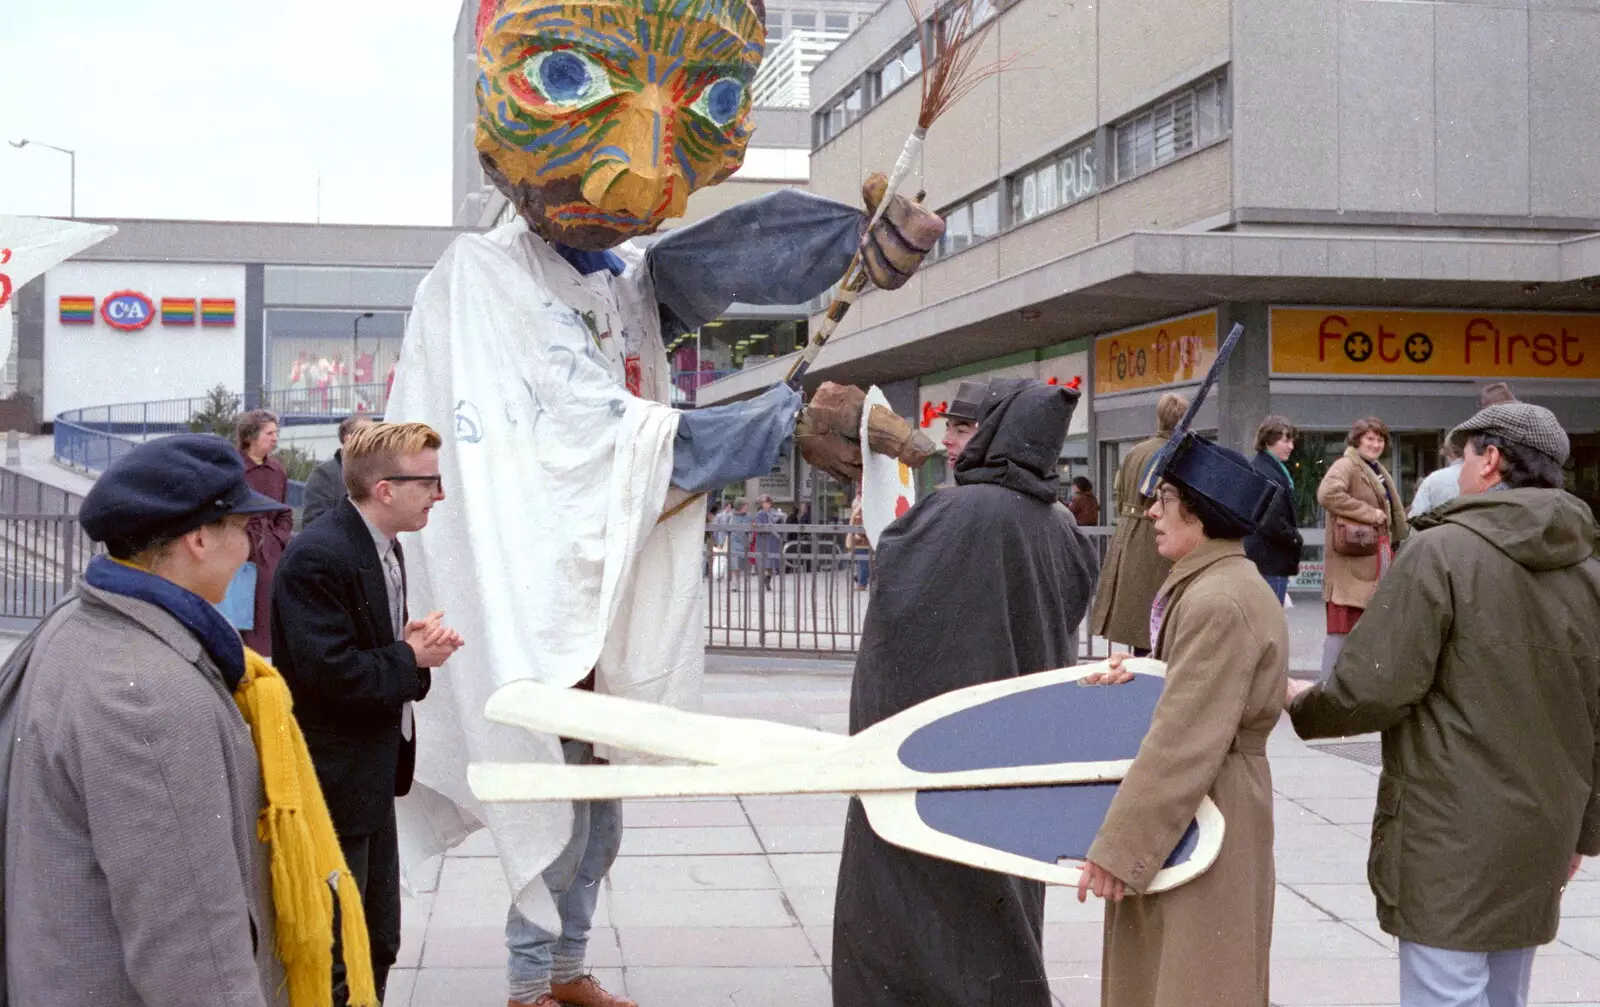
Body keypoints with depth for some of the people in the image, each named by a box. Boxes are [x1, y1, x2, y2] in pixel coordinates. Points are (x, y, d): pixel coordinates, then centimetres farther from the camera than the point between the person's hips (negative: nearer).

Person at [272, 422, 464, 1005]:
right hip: (333, 783, -10)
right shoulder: (319, 558, -21)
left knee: (378, 946, 19)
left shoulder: (385, 548, 9)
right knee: (332, 960, 1)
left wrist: (415, 643, -2)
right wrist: (411, 659, -13)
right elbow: (331, 674, -28)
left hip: (372, 778, 10)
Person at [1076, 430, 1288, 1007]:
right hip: (1200, 809, 10)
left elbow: (1183, 744, -25)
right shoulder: (1216, 585, 11)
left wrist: (1119, 849, -22)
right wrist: (1141, 678, 2)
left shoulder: (1218, 602, -22)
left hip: (1203, 821, -10)